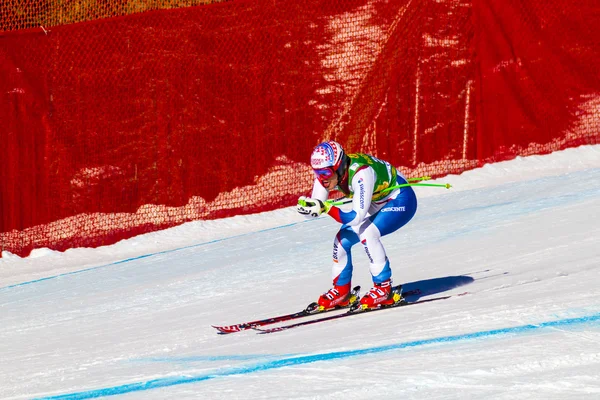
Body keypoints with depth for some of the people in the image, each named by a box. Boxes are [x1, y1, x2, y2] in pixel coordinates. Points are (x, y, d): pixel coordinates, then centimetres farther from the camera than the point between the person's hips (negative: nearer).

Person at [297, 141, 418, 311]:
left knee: (366, 233, -28)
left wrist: (326, 207, -44)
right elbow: (314, 209, -13)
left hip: (401, 201, -8)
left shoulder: (360, 173, -38)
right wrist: (305, 204, -36)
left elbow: (357, 217, -38)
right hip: (377, 205, 8)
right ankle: (341, 291, 15)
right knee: (342, 239, -2)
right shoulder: (326, 173, -16)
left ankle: (384, 289, -18)